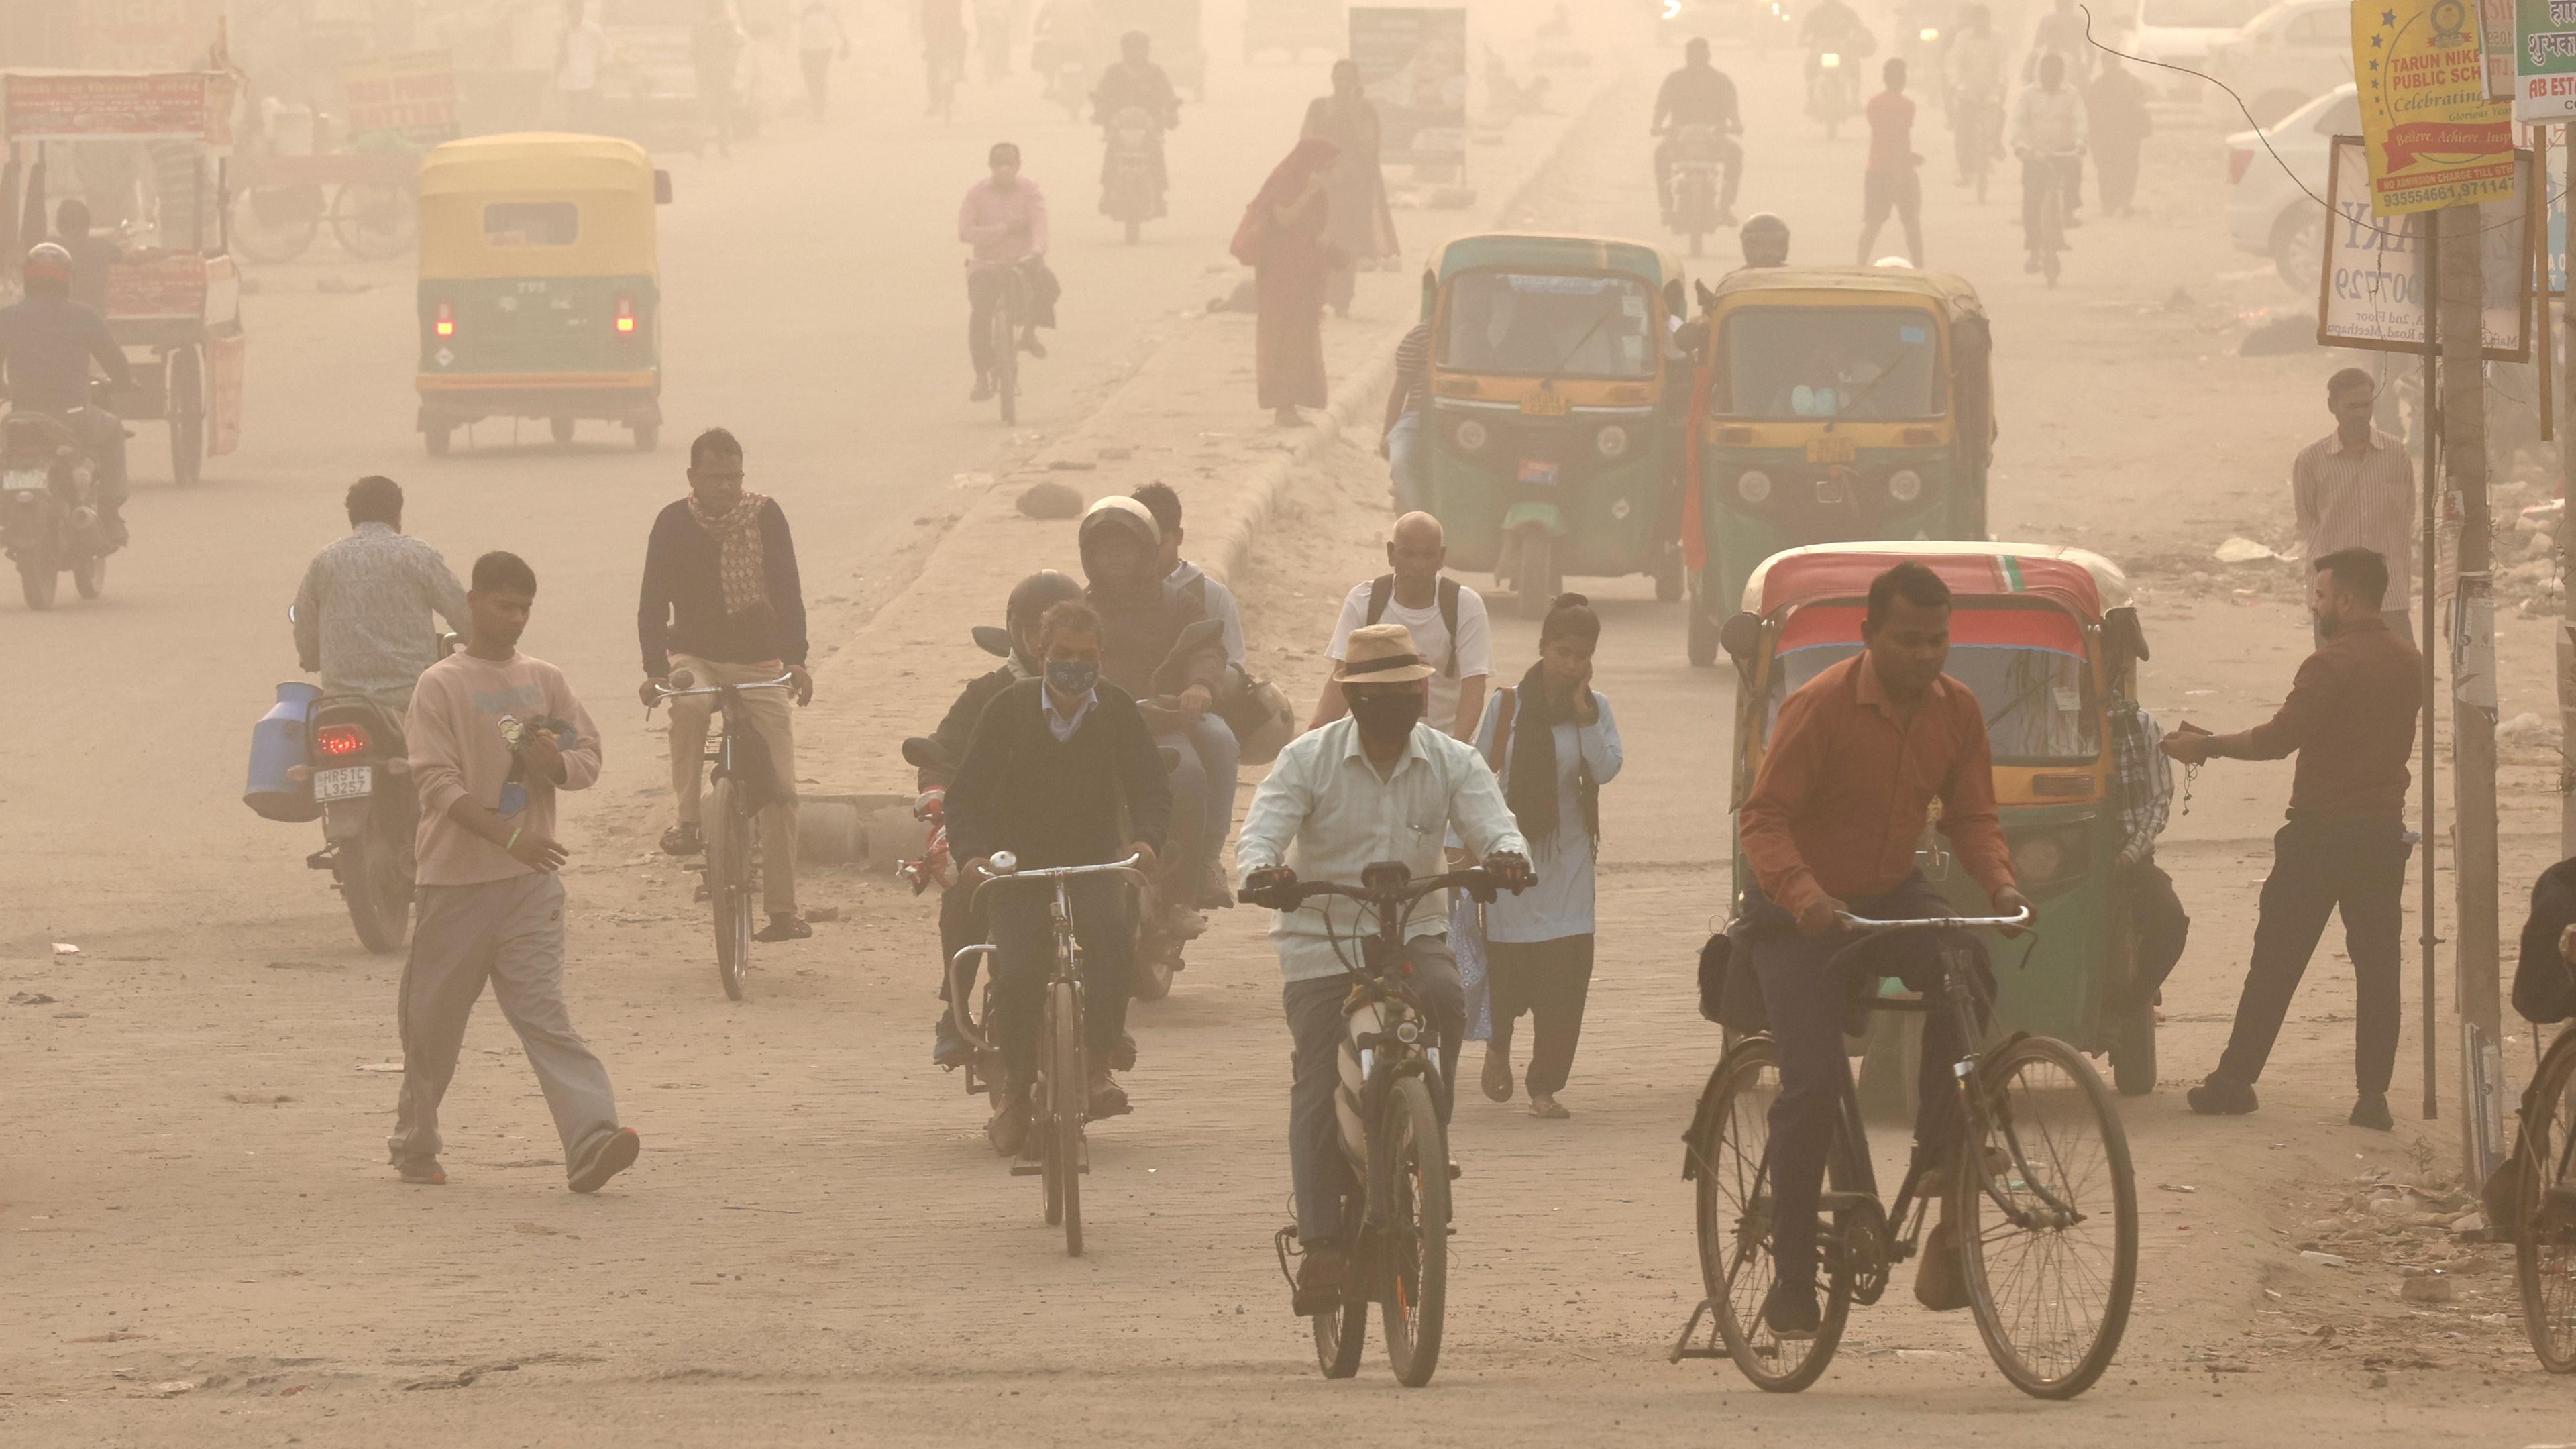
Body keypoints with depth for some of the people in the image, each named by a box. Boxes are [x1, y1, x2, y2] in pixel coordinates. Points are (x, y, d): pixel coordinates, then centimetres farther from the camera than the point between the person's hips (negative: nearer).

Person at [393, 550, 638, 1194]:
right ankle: (414, 1145, 25)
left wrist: (554, 763, -11)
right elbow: (437, 780, -12)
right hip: (454, 876, -2)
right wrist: (509, 835, -24)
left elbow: (589, 755, 13)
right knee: (434, 1020, 8)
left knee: (544, 1013, -10)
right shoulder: (440, 686, -2)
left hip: (530, 881, 2)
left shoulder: (545, 682, 11)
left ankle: (591, 1142, -23)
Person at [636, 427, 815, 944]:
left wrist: (796, 661, -24)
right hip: (696, 657, -1)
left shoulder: (764, 516, -6)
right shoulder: (674, 524, -6)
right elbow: (654, 601, -10)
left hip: (759, 663, 1)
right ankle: (685, 819, -28)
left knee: (781, 788, -7)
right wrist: (655, 669, -24)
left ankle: (782, 908, -2)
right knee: (688, 705, -38)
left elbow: (787, 591, -11)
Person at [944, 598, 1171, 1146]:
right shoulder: (1010, 709, -7)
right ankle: (1015, 1090, 2)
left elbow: (1149, 788, -1)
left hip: (1093, 859, 1)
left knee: (1112, 936, -31)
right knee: (1018, 973, -21)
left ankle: (1099, 1067, -21)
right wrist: (971, 852, -24)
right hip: (1018, 863, -1)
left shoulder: (1116, 709, -3)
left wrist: (1145, 839, -23)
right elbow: (966, 792, -5)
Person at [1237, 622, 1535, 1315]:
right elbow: (1263, 830, -11)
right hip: (1322, 939, -1)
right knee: (1318, 1090, -8)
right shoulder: (1308, 759, -2)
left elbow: (1492, 823, -8)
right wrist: (1260, 869, -36)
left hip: (1415, 929, 1)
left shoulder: (1451, 762, 4)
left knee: (1445, 998, -32)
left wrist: (1506, 854, -33)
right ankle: (1321, 1243, -1)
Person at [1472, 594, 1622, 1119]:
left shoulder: (1594, 708, 3)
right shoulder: (1507, 705, 0)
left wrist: (1583, 709, -16)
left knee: (1565, 972, -7)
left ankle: (1546, 1087, 0)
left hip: (1567, 857, 1)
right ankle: (1498, 1044, 33)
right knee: (1509, 967, -1)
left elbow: (1607, 769, -11)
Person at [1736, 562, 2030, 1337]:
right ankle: (1791, 1276, -6)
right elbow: (1765, 817, -22)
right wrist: (1805, 896, -39)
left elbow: (1972, 816, 2)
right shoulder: (1821, 706, -20)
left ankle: (1942, 1140, -12)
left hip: (1893, 894, 4)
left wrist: (2002, 884, -19)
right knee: (1813, 1084, -15)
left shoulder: (1957, 711, -4)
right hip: (1801, 915, -4)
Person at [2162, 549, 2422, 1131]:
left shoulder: (2333, 664, -14)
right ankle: (2373, 1094, 1)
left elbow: (2280, 738, -16)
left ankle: (2236, 1079, 5)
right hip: (2385, 831, 6)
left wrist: (2206, 747, -5)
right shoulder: (2410, 664, 9)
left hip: (2321, 831, -6)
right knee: (2376, 962, 6)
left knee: (2276, 961, 1)